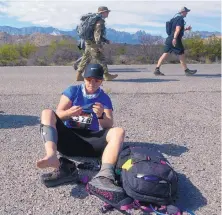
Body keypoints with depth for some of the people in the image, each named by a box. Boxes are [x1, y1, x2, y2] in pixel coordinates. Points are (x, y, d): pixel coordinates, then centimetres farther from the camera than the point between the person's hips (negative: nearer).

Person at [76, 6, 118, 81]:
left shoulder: (96, 19, 19)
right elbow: (97, 34, -22)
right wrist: (99, 46, -23)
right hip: (93, 44, -10)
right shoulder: (100, 21, -14)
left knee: (85, 58, 9)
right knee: (101, 59, -1)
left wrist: (105, 40, 24)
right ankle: (107, 75, 8)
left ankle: (79, 76, 10)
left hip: (88, 43, 10)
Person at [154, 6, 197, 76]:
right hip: (175, 40, -9)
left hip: (169, 39, 9)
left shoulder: (175, 18, 21)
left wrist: (186, 29, 30)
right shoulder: (181, 19, -8)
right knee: (181, 54, 1)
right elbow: (177, 29, -21)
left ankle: (157, 69, -3)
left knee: (165, 54, 4)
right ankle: (186, 70, 11)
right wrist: (175, 38, -30)